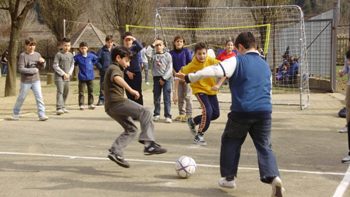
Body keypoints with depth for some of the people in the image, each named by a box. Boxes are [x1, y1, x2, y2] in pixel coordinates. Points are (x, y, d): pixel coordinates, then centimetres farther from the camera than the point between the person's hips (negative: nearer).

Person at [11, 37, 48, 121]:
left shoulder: (37, 54, 4)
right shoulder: (23, 55, -10)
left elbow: (42, 67, 10)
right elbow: (20, 69, -17)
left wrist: (43, 62, -12)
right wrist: (33, 70, -16)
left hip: (36, 80, 3)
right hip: (25, 81, -3)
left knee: (39, 97, -7)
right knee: (21, 98, 10)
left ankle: (42, 114, -6)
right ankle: (16, 113, 28)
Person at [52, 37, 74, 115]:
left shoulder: (70, 55, 11)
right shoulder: (59, 54, -7)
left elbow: (72, 65, 16)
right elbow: (55, 66, -10)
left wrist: (69, 74, 0)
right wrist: (63, 73, -12)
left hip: (67, 77, 6)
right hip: (59, 77, -6)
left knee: (66, 93, 12)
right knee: (60, 92, -15)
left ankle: (63, 107, 24)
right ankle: (59, 108, -19)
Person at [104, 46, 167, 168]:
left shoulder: (112, 68, 30)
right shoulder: (114, 68, -3)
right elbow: (117, 78, -28)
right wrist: (131, 90, -38)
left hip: (111, 107, 11)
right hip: (117, 102, -11)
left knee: (131, 129, 14)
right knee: (145, 112, -19)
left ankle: (115, 152, 6)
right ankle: (149, 144, -32)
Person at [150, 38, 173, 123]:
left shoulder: (167, 55, 1)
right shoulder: (153, 55, 5)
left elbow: (169, 69, -4)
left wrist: (164, 78, -10)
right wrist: (152, 45, -8)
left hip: (167, 78, -2)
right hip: (156, 78, 2)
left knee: (167, 97, -5)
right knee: (156, 97, 7)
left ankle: (168, 115, -4)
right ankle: (156, 114, 17)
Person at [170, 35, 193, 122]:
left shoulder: (186, 51, -3)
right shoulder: (171, 53, 4)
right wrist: (176, 74, -8)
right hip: (177, 77, 3)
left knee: (187, 96, -6)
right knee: (179, 96, 7)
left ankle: (188, 114, -3)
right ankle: (181, 114, 15)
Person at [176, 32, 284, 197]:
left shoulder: (237, 61, 1)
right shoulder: (265, 65, 21)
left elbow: (212, 71, -10)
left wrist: (189, 78, -4)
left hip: (241, 112, -4)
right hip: (264, 111, 4)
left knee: (230, 142, 18)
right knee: (264, 146, 9)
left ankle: (229, 178, 22)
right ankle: (273, 177, -14)